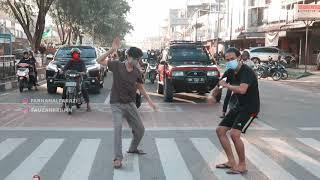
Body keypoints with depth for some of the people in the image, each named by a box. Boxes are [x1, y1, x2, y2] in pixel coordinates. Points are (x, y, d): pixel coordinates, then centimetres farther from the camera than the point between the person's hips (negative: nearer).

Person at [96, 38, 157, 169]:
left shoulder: (137, 72, 3)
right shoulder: (117, 65, -7)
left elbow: (141, 88, 14)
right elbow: (99, 61, -12)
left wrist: (150, 101, 7)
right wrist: (112, 50, -22)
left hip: (130, 104, 5)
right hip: (117, 104, -4)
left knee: (140, 129, 9)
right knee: (118, 127, -23)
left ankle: (133, 148, 36)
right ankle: (118, 158, -19)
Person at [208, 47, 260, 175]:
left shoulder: (246, 72, -20)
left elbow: (242, 90, -38)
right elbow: (218, 86, 17)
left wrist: (226, 85, -23)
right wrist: (211, 95, -3)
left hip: (250, 108, -9)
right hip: (240, 106, 9)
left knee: (234, 134, -22)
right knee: (220, 130, 8)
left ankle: (242, 165, -3)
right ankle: (231, 162, 16)